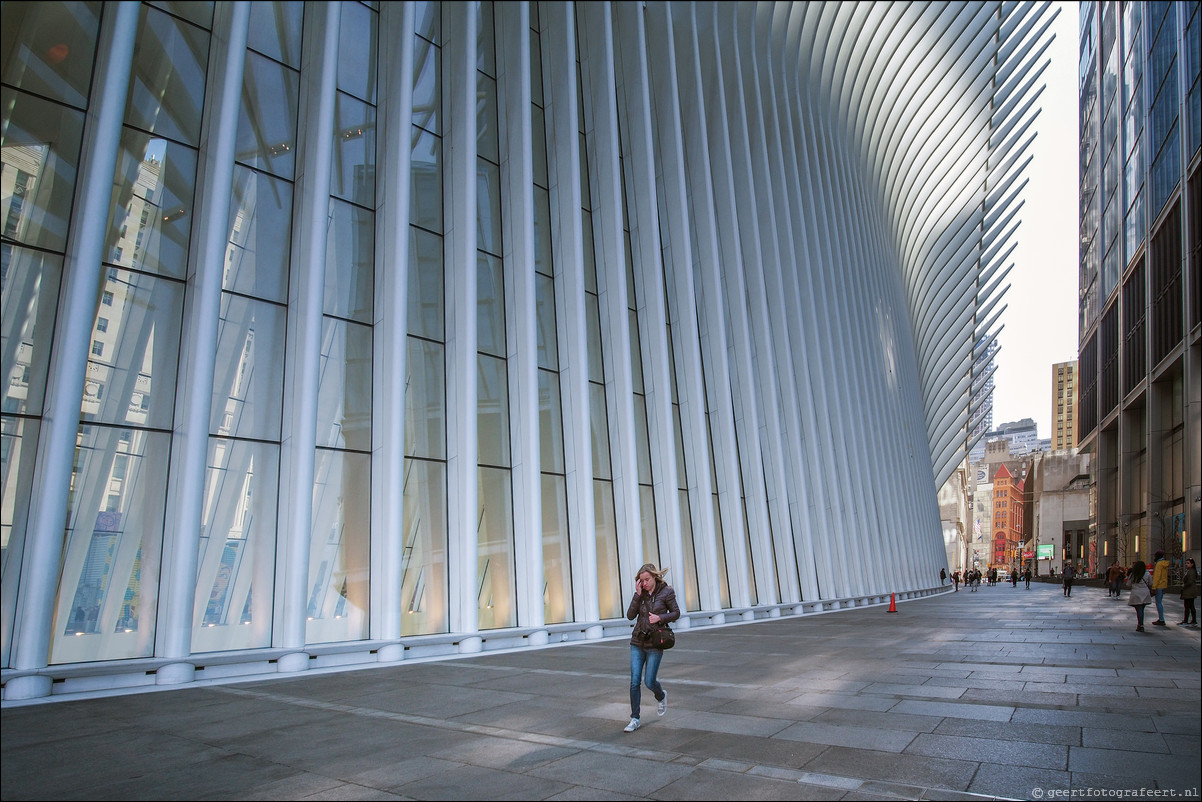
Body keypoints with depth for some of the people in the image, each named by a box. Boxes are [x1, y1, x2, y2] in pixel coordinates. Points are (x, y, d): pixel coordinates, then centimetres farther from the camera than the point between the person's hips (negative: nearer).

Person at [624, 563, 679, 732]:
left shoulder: (666, 592, -7)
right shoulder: (641, 593, 3)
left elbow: (676, 613, 2)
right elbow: (630, 616, -5)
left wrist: (660, 618, -16)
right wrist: (638, 594, -13)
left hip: (655, 644, -3)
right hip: (637, 643, 3)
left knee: (650, 682, 0)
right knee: (635, 682, -1)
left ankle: (661, 696, 34)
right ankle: (634, 719, 11)